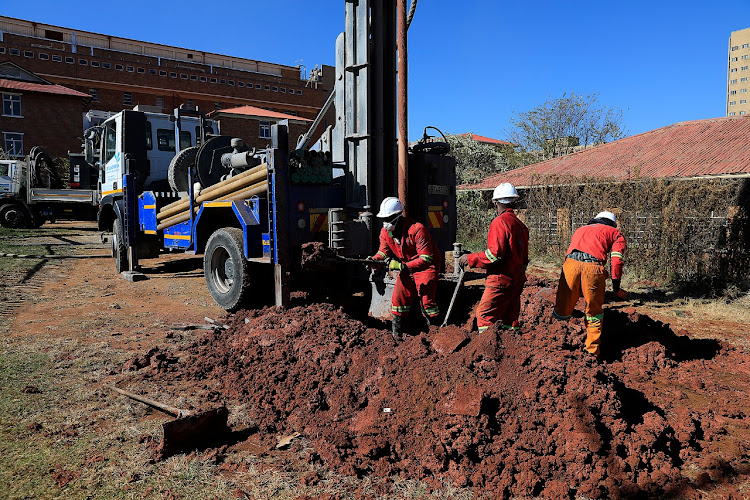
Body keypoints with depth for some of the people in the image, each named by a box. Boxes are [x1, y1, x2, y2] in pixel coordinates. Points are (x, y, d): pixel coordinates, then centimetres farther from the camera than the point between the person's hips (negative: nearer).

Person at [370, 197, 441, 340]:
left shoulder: (417, 229, -28)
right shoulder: (385, 232, -6)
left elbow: (426, 258, -31)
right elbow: (383, 252, 2)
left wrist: (402, 266, -40)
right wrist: (374, 260, -23)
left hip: (426, 266, -6)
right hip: (406, 268, 6)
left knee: (426, 299, -13)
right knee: (399, 297, 0)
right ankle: (397, 332, 12)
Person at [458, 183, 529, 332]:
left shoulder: (500, 221, -13)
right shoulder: (520, 225, 13)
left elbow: (495, 253, -20)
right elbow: (524, 258, 18)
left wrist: (470, 259, -11)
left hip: (501, 280, -9)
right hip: (517, 280, 9)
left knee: (484, 315, -5)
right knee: (509, 320, 14)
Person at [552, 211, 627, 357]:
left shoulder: (580, 229, 39)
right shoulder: (615, 233, 27)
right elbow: (616, 260, 11)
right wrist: (616, 287, 11)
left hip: (570, 263, 2)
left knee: (563, 313, 18)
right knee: (594, 313, 16)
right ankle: (592, 350, 20)